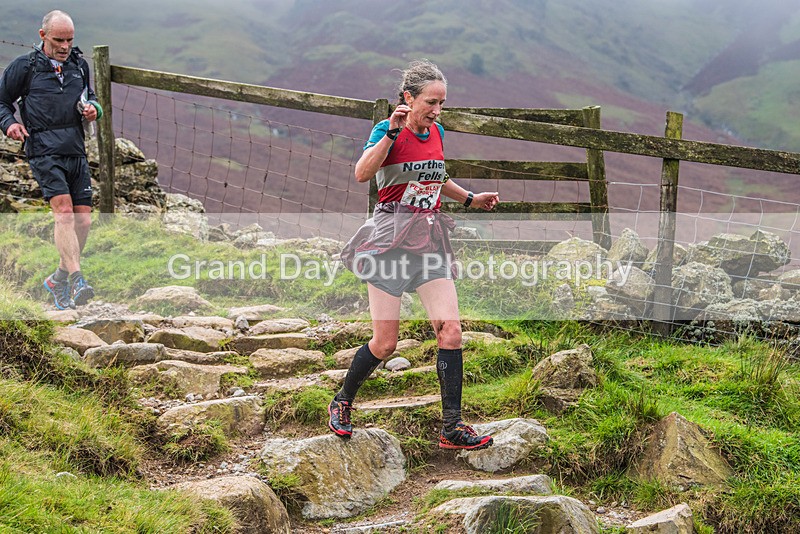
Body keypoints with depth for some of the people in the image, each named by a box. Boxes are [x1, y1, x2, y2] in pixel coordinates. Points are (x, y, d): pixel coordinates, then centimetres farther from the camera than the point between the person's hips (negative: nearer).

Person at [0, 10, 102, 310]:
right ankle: (77, 282, -28)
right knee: (64, 211, -22)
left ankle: (59, 280, 21)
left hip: (76, 153, 6)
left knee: (83, 220, 2)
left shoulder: (79, 64, 14)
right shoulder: (25, 67, 0)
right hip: (44, 152, -5)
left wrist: (93, 109, 7)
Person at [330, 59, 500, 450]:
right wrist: (393, 131, -30)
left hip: (429, 239, 6)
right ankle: (342, 403, 24)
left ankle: (452, 428, -1)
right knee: (384, 343, -2)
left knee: (450, 330, -6)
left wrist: (470, 199, 26)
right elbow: (362, 173, -28)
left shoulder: (436, 132, 10)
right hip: (390, 239, -6)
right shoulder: (387, 130, -9)